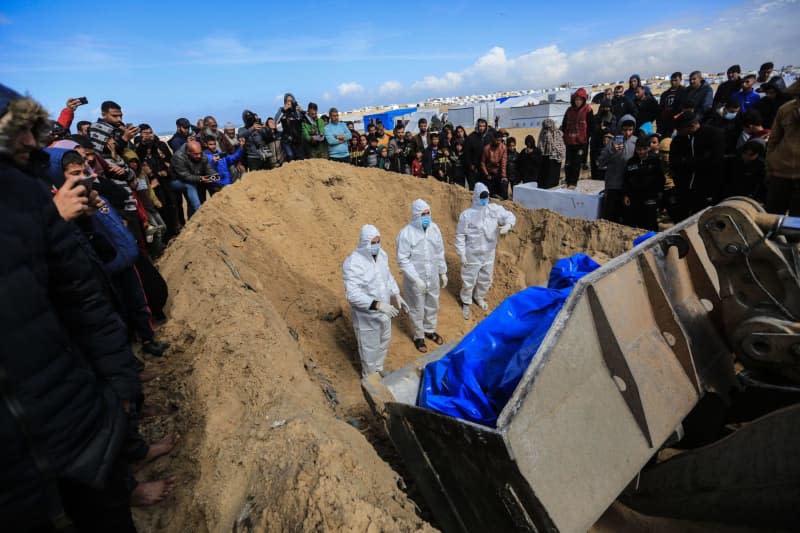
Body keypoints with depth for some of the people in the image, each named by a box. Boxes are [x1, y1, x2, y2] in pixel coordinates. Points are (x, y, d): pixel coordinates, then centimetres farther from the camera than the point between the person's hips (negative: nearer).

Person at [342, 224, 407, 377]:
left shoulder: (381, 254, -5)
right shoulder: (353, 263, -28)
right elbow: (352, 294, -33)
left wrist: (397, 295, 0)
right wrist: (377, 304, -39)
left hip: (383, 311, 7)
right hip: (366, 315, -7)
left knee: (384, 341, 27)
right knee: (369, 348, 13)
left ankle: (379, 369, 53)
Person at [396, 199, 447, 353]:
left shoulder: (434, 228, -5)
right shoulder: (406, 233, -22)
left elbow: (440, 253, 7)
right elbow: (402, 260, -20)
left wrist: (443, 273, 11)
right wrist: (416, 279, -23)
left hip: (433, 278, 5)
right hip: (415, 280, -5)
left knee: (432, 307, 23)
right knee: (417, 310, 14)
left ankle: (430, 330, 49)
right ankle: (419, 337, 38)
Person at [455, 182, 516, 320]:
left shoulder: (495, 209, -5)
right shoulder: (466, 215, -16)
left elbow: (509, 216, -3)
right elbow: (460, 235, -12)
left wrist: (508, 224, -27)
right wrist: (461, 254, -13)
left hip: (488, 255, 5)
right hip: (472, 255, -4)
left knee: (486, 279, 23)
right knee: (469, 280, 9)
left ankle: (479, 297, 50)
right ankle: (466, 303, 32)